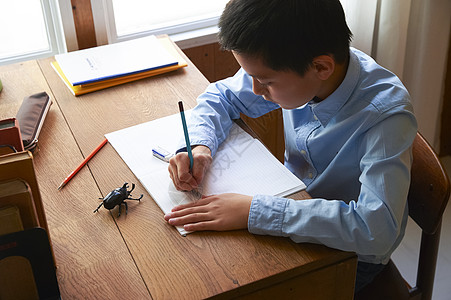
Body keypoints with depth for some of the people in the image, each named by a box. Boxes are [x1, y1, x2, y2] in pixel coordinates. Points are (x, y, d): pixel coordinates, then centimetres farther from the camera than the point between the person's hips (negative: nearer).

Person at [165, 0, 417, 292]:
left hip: (352, 256, -5)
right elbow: (221, 96, 2)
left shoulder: (387, 113, -33)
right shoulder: (287, 68, -16)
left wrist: (254, 211, -42)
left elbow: (377, 228, -42)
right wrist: (200, 147, -20)